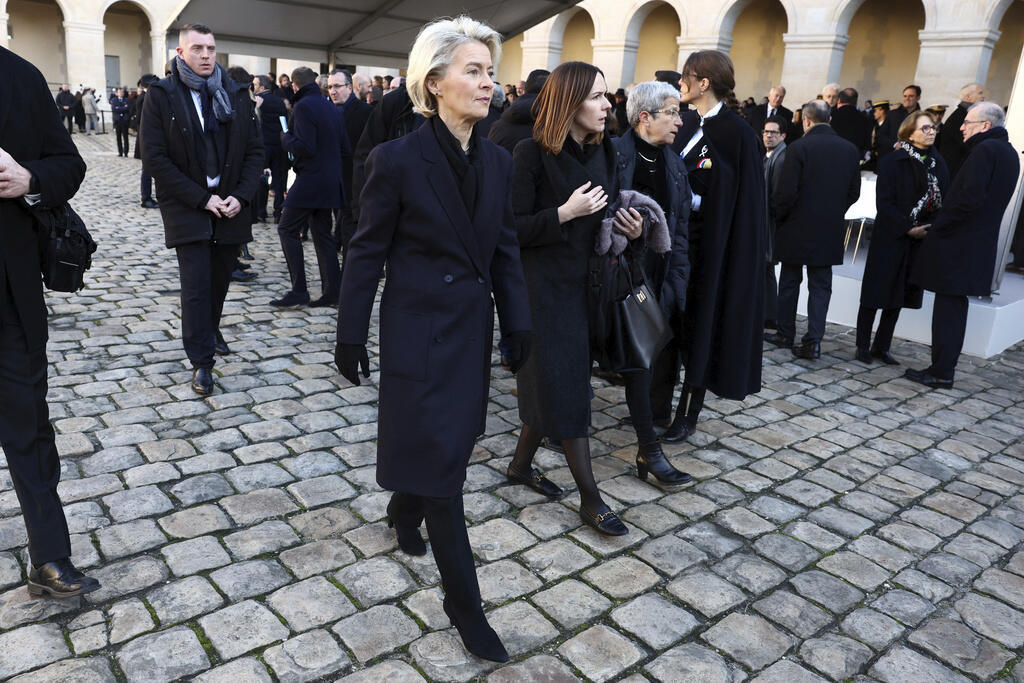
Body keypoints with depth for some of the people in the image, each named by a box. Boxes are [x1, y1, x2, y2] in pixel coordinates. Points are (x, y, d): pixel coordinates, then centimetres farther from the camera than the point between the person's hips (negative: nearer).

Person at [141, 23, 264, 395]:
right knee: (196, 286, -6)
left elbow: (254, 149, 5)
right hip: (188, 209, -3)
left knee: (220, 278, 14)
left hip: (231, 207, 3)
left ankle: (211, 331, 39)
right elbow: (155, 158, -8)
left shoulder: (236, 94, 5)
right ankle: (201, 362, 3)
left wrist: (241, 195, -8)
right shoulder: (161, 95, -4)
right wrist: (201, 199, -14)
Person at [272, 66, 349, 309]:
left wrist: (285, 137, -3)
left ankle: (299, 291, -3)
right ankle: (333, 291, 12)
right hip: (331, 181, 8)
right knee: (323, 234, 12)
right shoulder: (333, 109, 13)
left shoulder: (303, 106, -12)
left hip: (310, 180, -8)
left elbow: (305, 147, -20)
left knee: (287, 228, 0)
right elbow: (346, 150, 12)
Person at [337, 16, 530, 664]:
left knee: (447, 439, 20)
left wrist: (518, 322, 4)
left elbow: (506, 249, 8)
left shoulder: (497, 161, 2)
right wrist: (351, 335, -5)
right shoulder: (398, 159, -14)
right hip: (419, 330, -5)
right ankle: (464, 600, 15)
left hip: (473, 327, 6)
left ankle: (405, 509, 52)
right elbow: (367, 252, -8)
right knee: (441, 458, 0)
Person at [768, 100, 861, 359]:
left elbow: (787, 192, -15)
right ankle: (813, 340, 3)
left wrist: (778, 214, 2)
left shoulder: (799, 148, -13)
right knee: (820, 286, 7)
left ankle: (786, 334, 22)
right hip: (830, 230, 3)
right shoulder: (850, 149, 2)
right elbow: (854, 192, 7)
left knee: (790, 282, 11)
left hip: (797, 228, -3)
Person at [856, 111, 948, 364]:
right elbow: (884, 202, -13)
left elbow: (944, 201, 10)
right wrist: (907, 228, -18)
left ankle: (881, 347, 19)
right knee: (877, 292, 0)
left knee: (898, 296, 10)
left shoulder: (938, 163, 9)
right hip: (891, 238, -5)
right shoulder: (893, 161, -7)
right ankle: (863, 346, 10)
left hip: (921, 240, 5)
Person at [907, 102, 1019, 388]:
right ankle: (944, 367, 22)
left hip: (958, 244, -9)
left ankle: (941, 373, 1)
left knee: (948, 307, -4)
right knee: (955, 306, 15)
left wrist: (939, 226, -13)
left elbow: (970, 198, -24)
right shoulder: (1009, 152, 16)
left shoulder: (985, 150, -14)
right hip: (980, 243, 9)